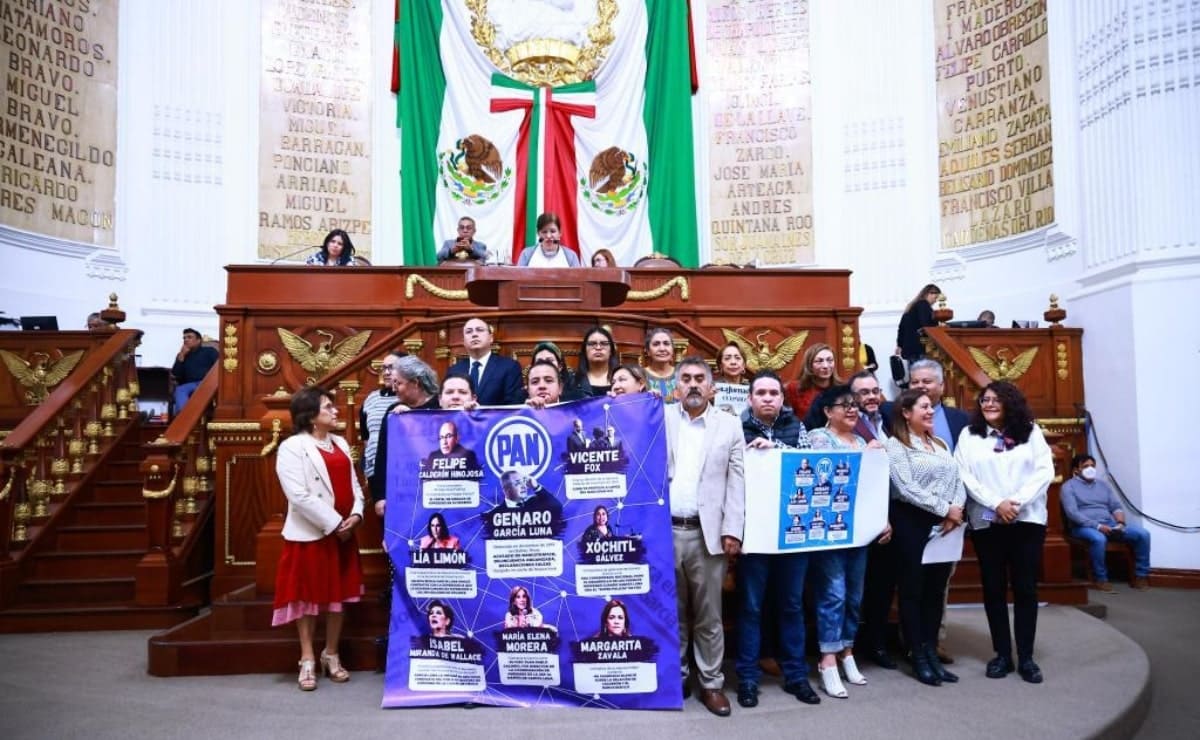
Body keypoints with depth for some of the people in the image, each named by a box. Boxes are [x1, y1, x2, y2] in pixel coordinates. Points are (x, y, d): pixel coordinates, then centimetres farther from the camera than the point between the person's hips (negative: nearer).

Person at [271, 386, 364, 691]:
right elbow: (299, 496, -18)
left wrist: (356, 514, -9)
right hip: (310, 535, -6)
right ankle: (307, 660, 15)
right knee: (308, 595, 4)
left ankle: (331, 656, 24)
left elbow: (353, 485, 10)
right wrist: (334, 523, -18)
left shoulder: (340, 444, 11)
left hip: (343, 533, 6)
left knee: (338, 595, 11)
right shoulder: (292, 447, -10)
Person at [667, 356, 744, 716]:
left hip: (707, 532, 0)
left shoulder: (729, 425, 6)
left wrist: (732, 531, -5)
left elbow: (736, 482, 2)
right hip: (664, 530, 1)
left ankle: (711, 683, 19)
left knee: (708, 614, 7)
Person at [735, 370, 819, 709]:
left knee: (792, 603, 12)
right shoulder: (738, 430, 1)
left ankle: (795, 675, 24)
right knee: (751, 605, 5)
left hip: (793, 527, 3)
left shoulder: (796, 427, 8)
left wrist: (776, 447, -17)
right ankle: (748, 678, 16)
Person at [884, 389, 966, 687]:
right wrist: (945, 509, -15)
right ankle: (918, 657, 11)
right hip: (912, 522, -7)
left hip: (945, 524, 7)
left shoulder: (940, 444, 17)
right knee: (913, 590, 2)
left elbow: (958, 480, 9)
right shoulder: (895, 444, -6)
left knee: (936, 589, 11)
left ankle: (932, 653, 21)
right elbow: (907, 489, -16)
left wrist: (957, 508, -9)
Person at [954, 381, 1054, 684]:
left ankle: (1026, 657, 13)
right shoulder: (969, 435, 4)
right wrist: (996, 503, -15)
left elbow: (1045, 470, -2)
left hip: (1028, 519, 0)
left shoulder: (1031, 432, 7)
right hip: (986, 521, 0)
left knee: (1026, 588, 3)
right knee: (993, 589, 6)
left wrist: (1017, 501, -14)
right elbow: (964, 476, -3)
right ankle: (1002, 654, 16)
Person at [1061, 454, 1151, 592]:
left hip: (1110, 525, 6)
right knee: (1098, 539, -39)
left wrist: (1120, 523, -7)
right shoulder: (1069, 487, -1)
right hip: (1084, 526, -6)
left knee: (1143, 534, -13)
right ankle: (1101, 579, -20)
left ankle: (1141, 575, -2)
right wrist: (1097, 526, -21)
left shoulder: (1102, 484, 20)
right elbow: (1072, 513, -13)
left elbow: (1116, 506, 15)